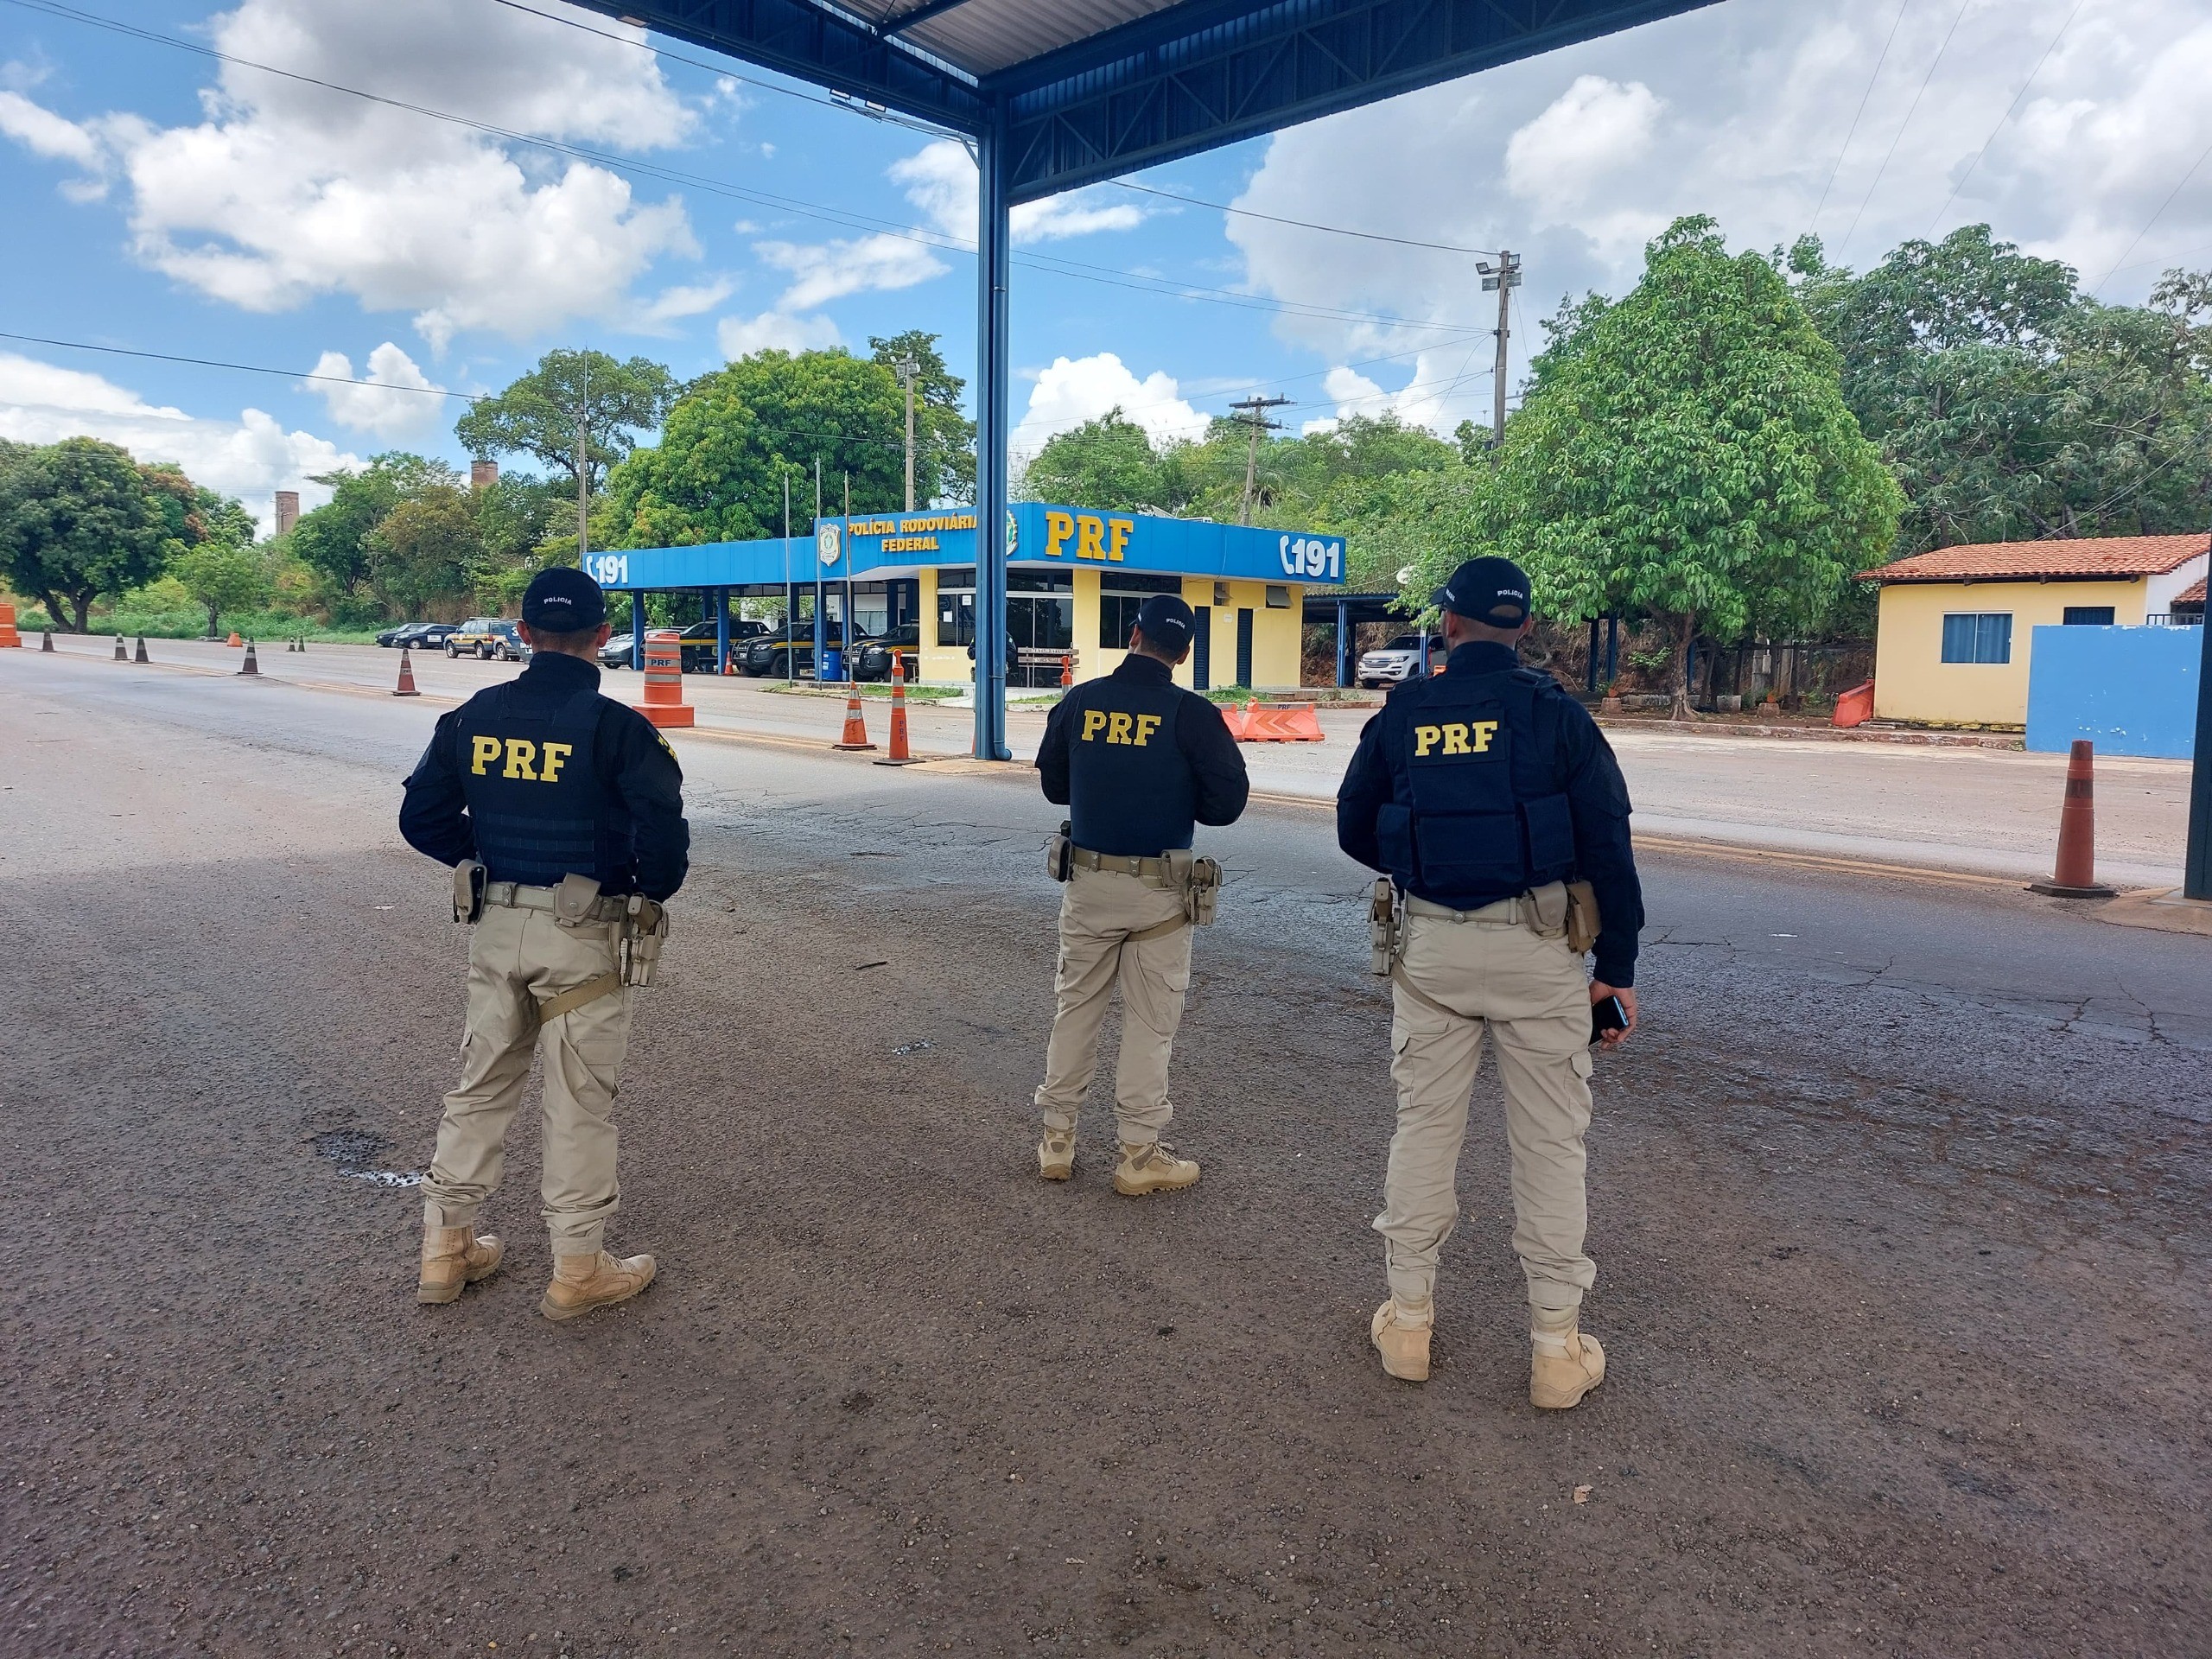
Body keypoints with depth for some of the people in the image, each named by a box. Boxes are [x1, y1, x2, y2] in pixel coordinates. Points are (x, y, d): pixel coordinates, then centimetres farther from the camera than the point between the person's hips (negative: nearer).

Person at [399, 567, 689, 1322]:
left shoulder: (473, 716, 2)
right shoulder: (617, 727, -14)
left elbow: (421, 818, 5)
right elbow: (664, 834, -22)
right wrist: (652, 891, -2)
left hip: (495, 927, 5)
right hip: (582, 936, -5)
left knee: (481, 1084, 19)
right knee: (580, 1101, 6)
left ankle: (446, 1248, 30)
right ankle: (578, 1270, 17)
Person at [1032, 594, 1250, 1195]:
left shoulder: (1078, 702, -1)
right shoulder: (1192, 714, -11)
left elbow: (1053, 785, 10)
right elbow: (1227, 801, -9)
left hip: (1087, 880, 3)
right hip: (1159, 889, -3)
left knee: (1075, 1006, 16)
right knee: (1150, 1021, 7)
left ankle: (1056, 1139, 23)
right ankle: (1139, 1154, 14)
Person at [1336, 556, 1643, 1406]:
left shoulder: (1400, 716, 1)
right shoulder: (1556, 714, -4)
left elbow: (1355, 832, 8)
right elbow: (1609, 847, -7)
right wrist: (1618, 968, -1)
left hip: (1429, 945, 2)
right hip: (1538, 948, -2)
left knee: (1423, 1126, 13)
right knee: (1549, 1141, 7)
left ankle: (1407, 1319, 23)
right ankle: (1556, 1345, 15)